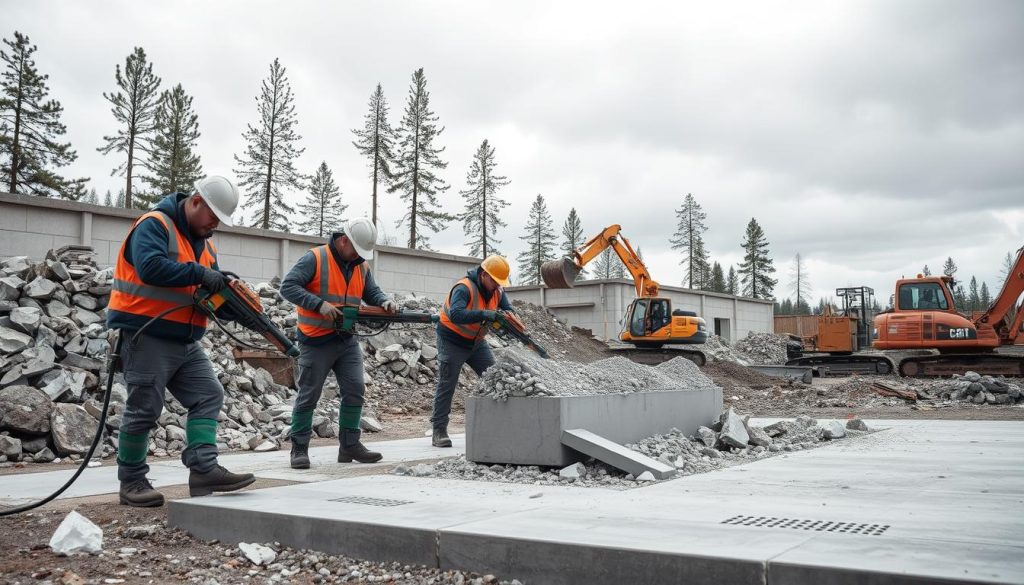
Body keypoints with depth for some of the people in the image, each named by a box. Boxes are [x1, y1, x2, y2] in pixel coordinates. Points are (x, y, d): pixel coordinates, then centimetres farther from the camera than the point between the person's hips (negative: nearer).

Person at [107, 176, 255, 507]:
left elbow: (212, 293, 17)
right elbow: (150, 267, -27)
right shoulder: (154, 225, -10)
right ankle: (132, 482, 10)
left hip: (185, 340, 9)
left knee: (209, 395, -2)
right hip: (146, 335, -8)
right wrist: (199, 274, -22)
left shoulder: (205, 243, 16)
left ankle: (204, 470, -6)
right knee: (144, 408, -2)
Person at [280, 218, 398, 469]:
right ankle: (299, 448, 12)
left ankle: (349, 446, 15)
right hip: (316, 341, -6)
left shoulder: (361, 266, 7)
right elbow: (288, 286, -18)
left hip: (347, 340, 6)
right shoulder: (315, 259, -12)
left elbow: (373, 293, 12)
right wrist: (320, 304, -28)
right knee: (309, 395, 1)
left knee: (355, 390, 4)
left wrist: (386, 302, -11)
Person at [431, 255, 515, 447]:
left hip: (477, 342, 7)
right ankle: (439, 432, -1)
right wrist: (484, 314, -52)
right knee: (447, 385, -5)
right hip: (452, 341, -7)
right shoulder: (464, 288, -28)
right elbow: (455, 314, -42)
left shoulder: (497, 291, -5)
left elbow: (509, 309, -6)